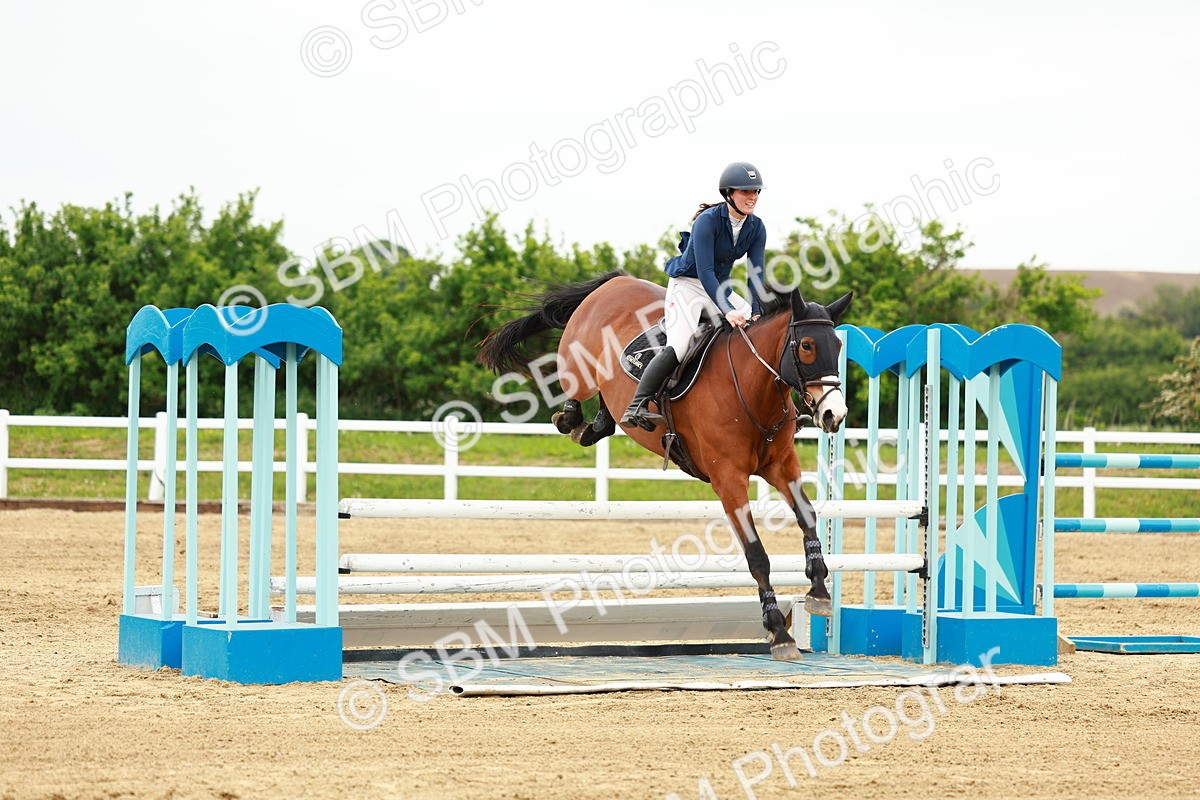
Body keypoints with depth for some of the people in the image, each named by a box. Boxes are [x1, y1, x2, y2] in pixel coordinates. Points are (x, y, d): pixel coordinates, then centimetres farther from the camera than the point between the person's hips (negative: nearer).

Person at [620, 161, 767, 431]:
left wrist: (756, 312, -21)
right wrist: (727, 311, -37)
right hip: (688, 285, -7)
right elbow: (705, 271, -27)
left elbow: (756, 274, -6)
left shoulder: (756, 228, -2)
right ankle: (636, 407, -29)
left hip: (721, 288, 7)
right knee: (678, 346, -26)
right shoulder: (708, 221, -21)